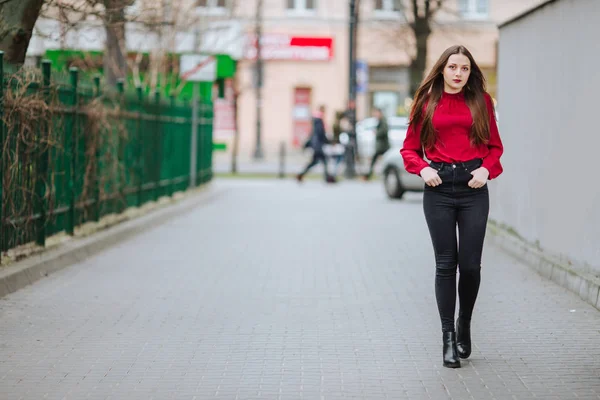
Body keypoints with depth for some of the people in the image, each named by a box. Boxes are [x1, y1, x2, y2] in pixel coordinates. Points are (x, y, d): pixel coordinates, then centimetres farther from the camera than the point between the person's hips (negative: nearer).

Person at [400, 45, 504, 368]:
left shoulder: (481, 101, 6)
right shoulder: (427, 102, 5)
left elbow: (495, 145, 11)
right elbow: (410, 147, 10)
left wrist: (486, 169, -7)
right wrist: (423, 169, -8)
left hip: (473, 187, 0)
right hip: (439, 186, 0)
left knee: (470, 264, 0)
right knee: (446, 264, 0)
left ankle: (464, 326, 24)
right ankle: (448, 339, 5)